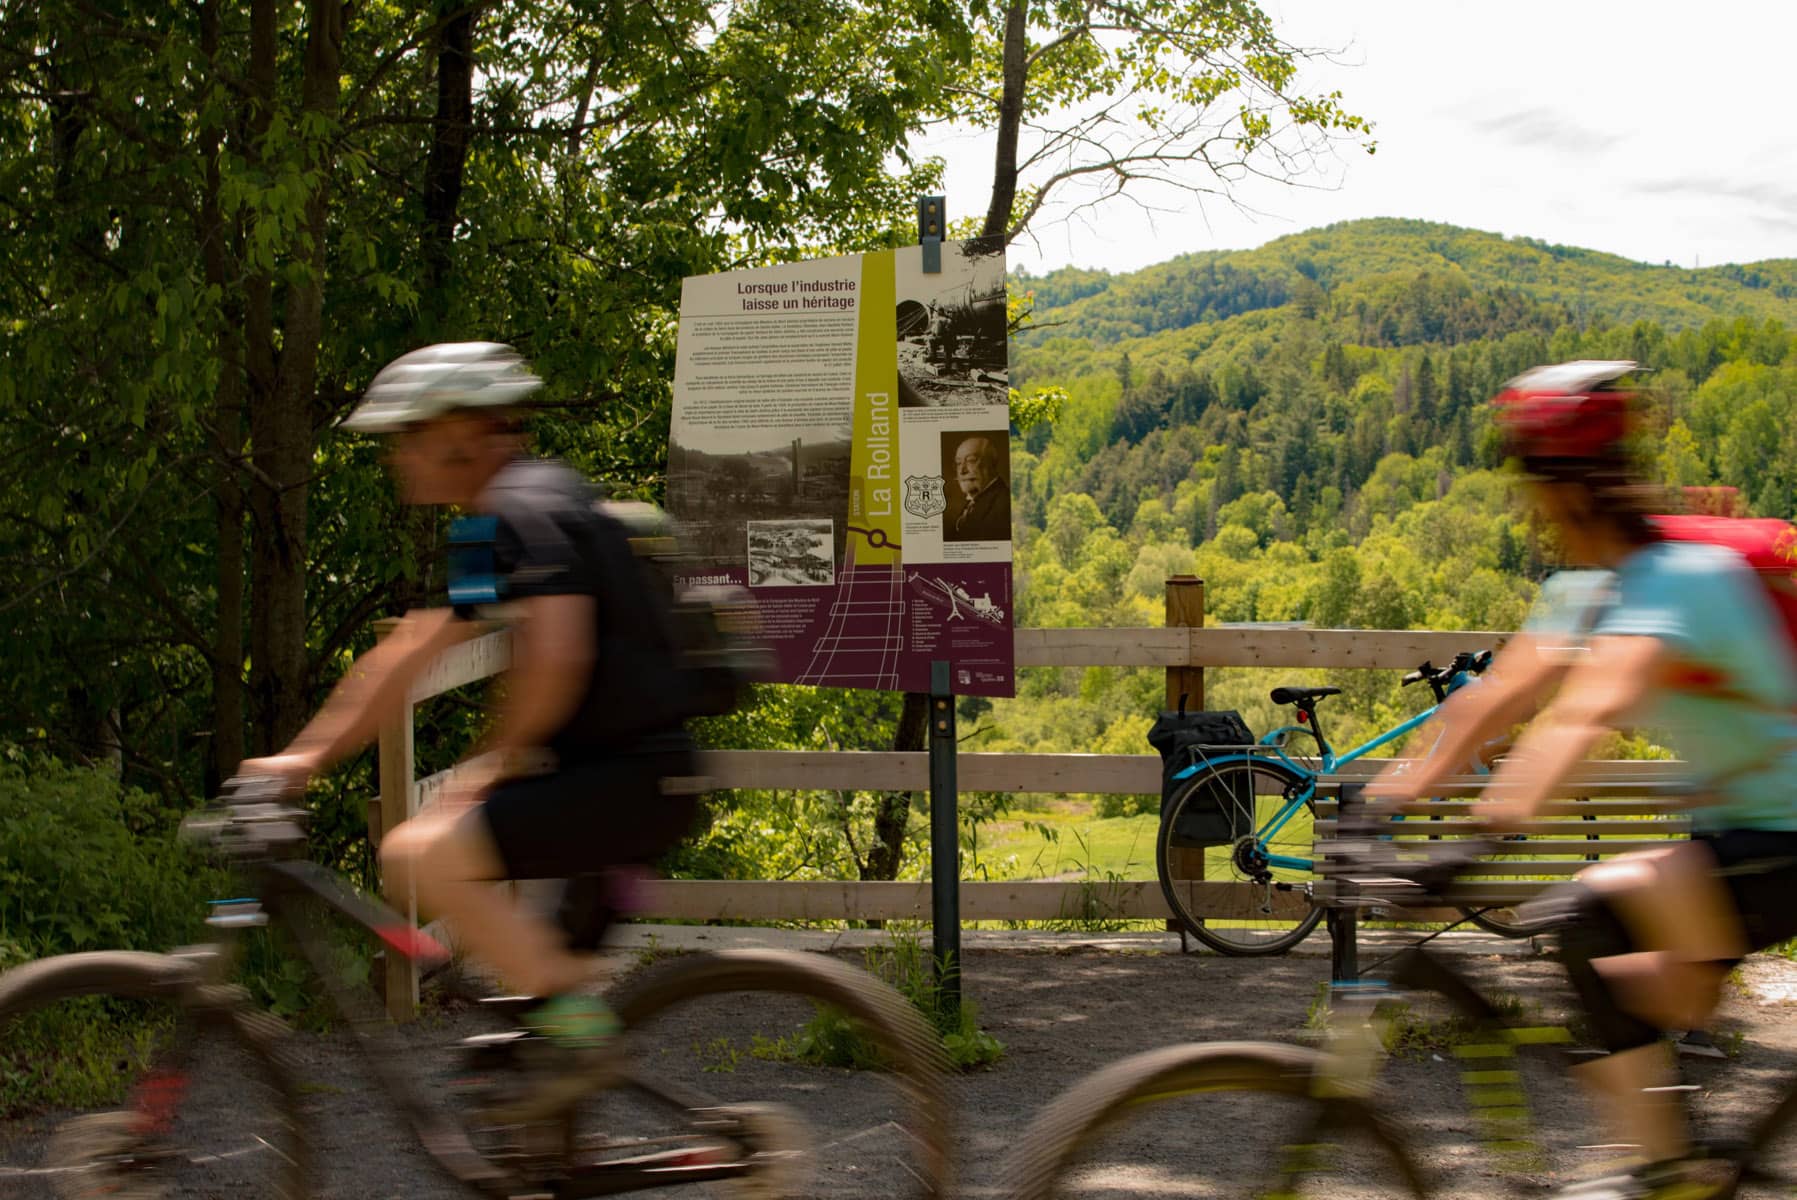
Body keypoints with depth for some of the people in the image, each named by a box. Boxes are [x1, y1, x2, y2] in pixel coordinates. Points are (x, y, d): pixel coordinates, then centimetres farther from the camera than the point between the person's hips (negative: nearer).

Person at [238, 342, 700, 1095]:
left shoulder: (527, 509, -13)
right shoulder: (494, 524, 19)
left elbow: (556, 660, -25)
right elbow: (405, 658, 21)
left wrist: (496, 760, -10)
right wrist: (306, 757, 19)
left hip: (630, 780, -10)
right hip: (607, 774, 10)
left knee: (418, 855, -18)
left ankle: (572, 1012, -11)